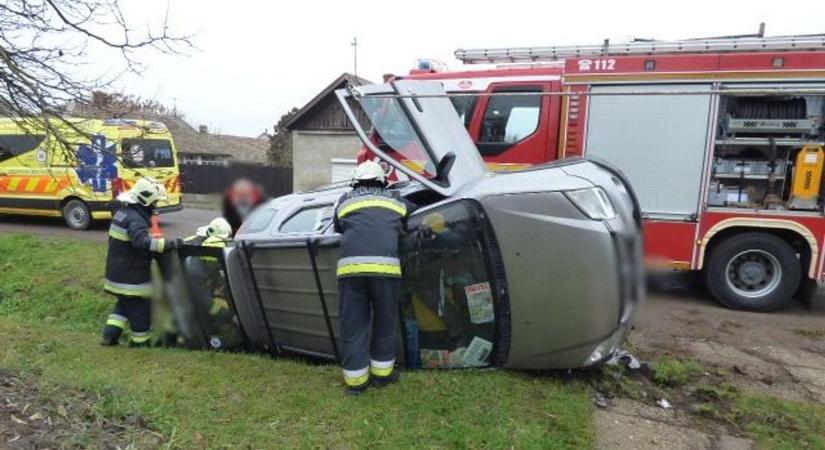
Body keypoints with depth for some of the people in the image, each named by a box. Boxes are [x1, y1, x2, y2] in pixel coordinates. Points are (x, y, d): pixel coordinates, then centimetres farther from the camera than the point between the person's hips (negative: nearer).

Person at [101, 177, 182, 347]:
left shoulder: (124, 211, 10)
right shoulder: (135, 219, -23)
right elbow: (142, 242, -41)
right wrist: (169, 244, -42)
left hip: (118, 271, 10)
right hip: (131, 275, -10)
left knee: (125, 303, 25)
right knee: (140, 309, 5)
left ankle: (110, 334, 24)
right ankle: (140, 342, 16)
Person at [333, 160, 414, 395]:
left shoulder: (345, 200, 23)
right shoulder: (396, 200, 23)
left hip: (350, 265, 1)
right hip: (385, 265, 0)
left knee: (353, 324, 11)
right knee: (386, 321, 18)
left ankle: (356, 379, 18)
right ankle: (381, 372, 27)